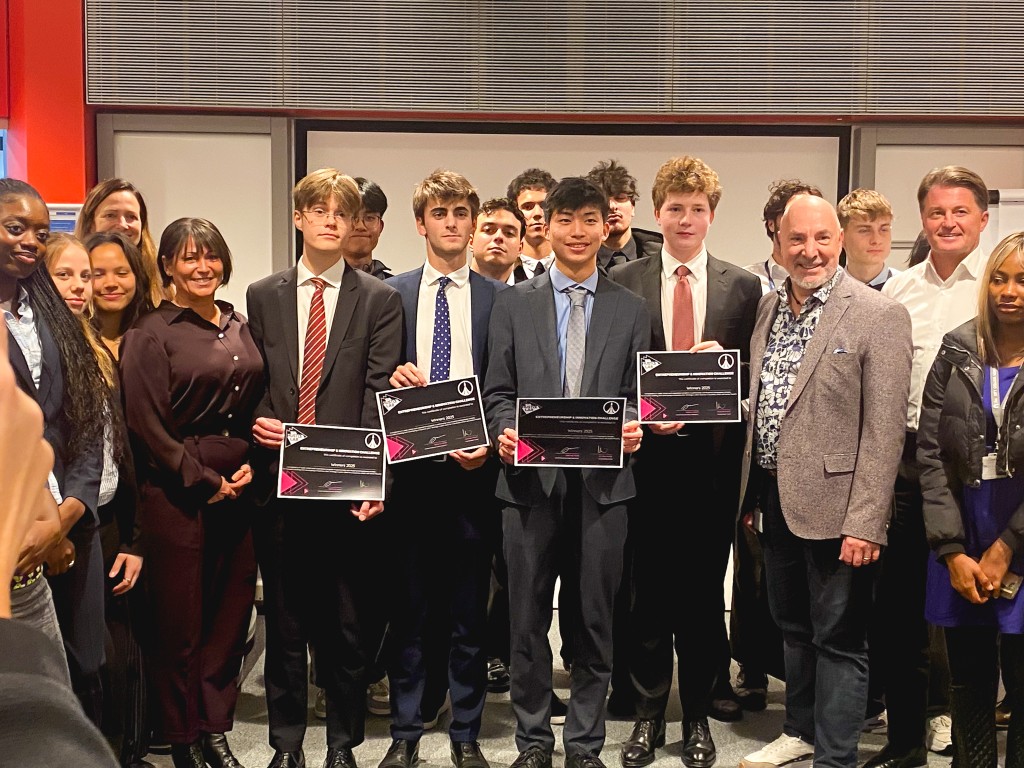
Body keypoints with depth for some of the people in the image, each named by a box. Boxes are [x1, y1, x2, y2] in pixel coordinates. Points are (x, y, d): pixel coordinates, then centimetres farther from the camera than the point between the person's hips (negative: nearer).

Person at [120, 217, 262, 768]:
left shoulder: (240, 327, 12)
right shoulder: (151, 334, -5)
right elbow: (147, 427, -10)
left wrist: (252, 465, 0)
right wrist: (207, 482, -10)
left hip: (239, 490, 5)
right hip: (176, 496, -5)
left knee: (230, 617, 10)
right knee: (179, 625, 2)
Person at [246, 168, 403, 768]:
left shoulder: (381, 300, 3)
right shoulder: (264, 297, 11)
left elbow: (380, 395, -5)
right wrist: (255, 421, -10)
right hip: (279, 482, 2)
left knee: (348, 625, 6)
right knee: (284, 622, 11)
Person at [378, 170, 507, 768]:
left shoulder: (499, 297, 6)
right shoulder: (392, 293, 8)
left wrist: (490, 444, -10)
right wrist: (392, 379, -11)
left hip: (472, 470, 0)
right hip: (410, 470, 1)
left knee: (469, 612, 7)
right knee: (411, 610, 6)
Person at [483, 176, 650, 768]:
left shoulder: (631, 310, 8)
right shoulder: (514, 303, 7)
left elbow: (639, 397, 8)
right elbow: (498, 392, 6)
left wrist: (634, 428, -13)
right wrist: (504, 431, -13)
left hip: (603, 482, 0)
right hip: (531, 479, 0)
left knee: (595, 620, 7)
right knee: (529, 619, 8)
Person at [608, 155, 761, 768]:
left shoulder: (744, 287, 5)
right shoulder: (622, 282, 3)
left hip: (712, 459, 0)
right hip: (646, 456, 0)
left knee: (704, 590, 9)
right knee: (648, 591, 8)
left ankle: (699, 715, 23)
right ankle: (648, 712, 23)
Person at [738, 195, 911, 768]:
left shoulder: (879, 317, -11)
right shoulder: (769, 307, 9)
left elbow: (884, 432, -15)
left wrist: (866, 522, -19)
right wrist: (752, 496, 13)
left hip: (833, 505, -6)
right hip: (774, 499, 6)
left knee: (838, 639, 5)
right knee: (794, 629, 20)